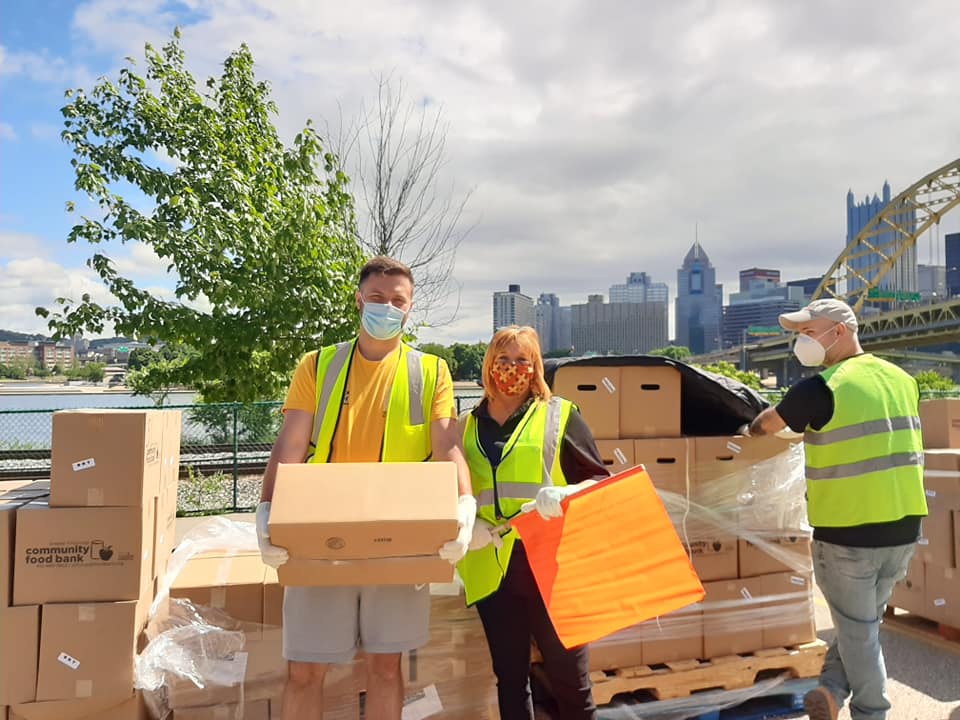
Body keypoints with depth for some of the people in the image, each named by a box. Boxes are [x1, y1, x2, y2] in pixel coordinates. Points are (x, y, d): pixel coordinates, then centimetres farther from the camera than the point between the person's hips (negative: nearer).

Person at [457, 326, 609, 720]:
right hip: (492, 569, 3)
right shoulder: (467, 426, 12)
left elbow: (599, 480, 2)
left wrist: (565, 495, -19)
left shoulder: (560, 415, 4)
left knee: (569, 678, 5)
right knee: (510, 678, 13)